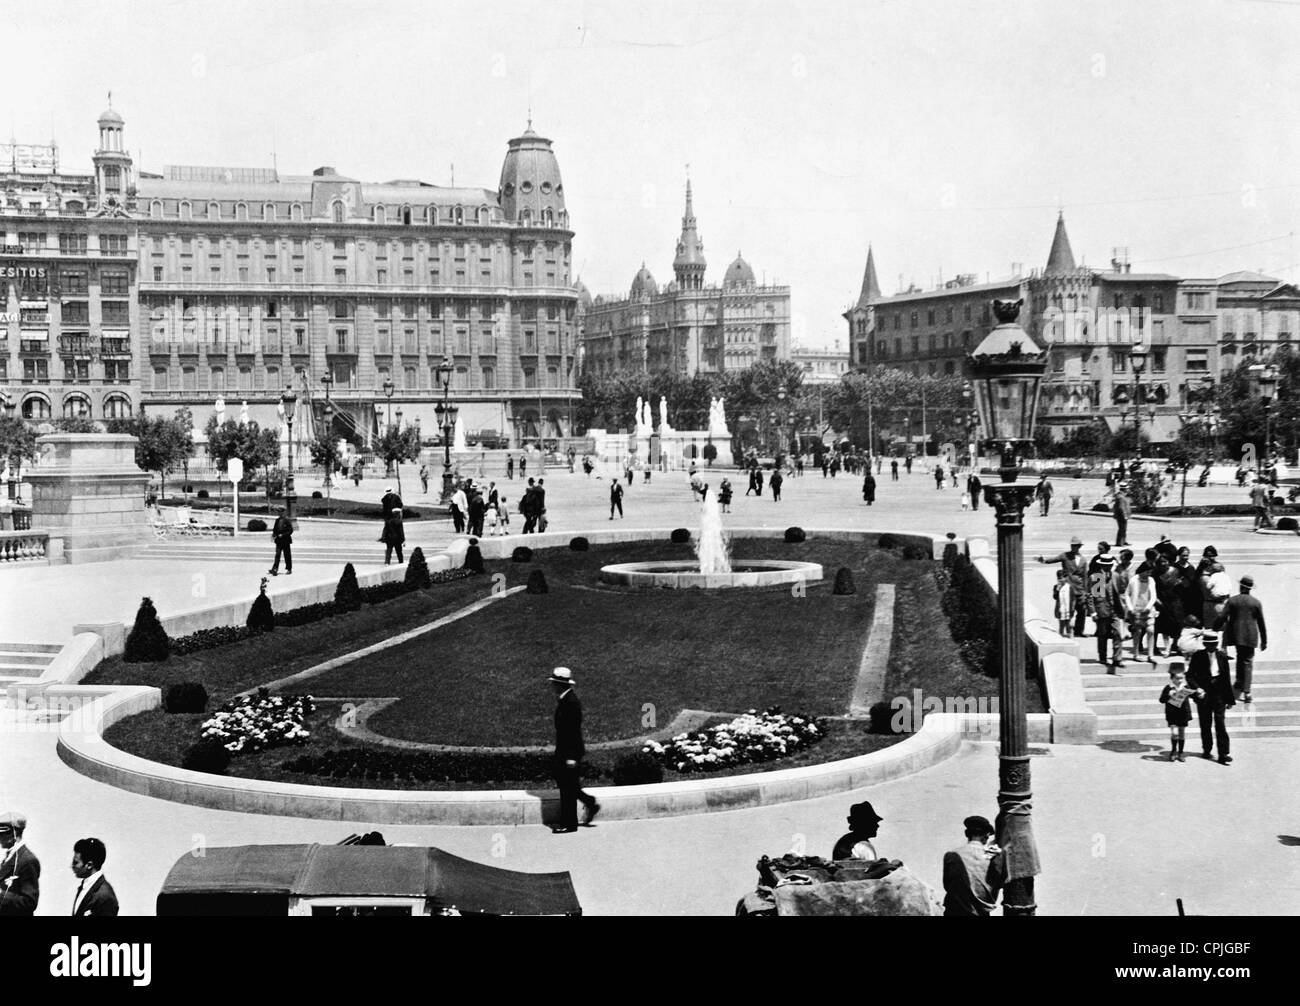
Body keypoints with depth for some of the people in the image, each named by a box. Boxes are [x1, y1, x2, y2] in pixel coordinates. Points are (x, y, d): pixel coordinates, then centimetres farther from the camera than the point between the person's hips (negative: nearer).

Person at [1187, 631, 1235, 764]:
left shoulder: (1222, 657, 4)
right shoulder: (1197, 657, -2)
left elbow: (1226, 679, 8)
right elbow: (1190, 675, -3)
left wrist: (1230, 699, 8)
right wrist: (1197, 688, -22)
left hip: (1219, 695, 0)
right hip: (1203, 695, 0)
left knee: (1221, 725, -6)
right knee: (1205, 725, 8)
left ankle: (1224, 754, -6)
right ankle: (1207, 750, 24)